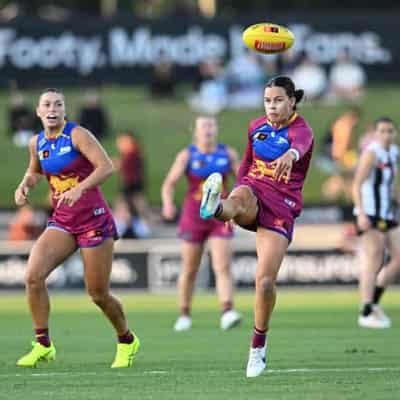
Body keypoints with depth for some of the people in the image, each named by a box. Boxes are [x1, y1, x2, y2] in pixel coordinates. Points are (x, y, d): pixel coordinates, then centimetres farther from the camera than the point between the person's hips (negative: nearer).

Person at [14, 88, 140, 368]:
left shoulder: (77, 135, -12)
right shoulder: (37, 143, 7)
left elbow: (106, 166, -23)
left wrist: (79, 189, -36)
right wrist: (25, 186, 5)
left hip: (94, 219, -5)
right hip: (62, 221, 5)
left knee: (99, 294, 0)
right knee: (33, 276, -16)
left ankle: (127, 341, 27)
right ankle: (43, 345, -6)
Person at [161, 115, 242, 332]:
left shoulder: (228, 154, 4)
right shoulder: (187, 155, -3)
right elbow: (169, 183, -8)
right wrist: (168, 203, -27)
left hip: (220, 218, 1)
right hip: (193, 217, -1)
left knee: (223, 267, -14)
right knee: (189, 271, 7)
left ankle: (227, 313, -24)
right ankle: (184, 314, 22)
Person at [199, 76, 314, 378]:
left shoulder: (301, 129, -8)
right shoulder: (256, 127, 9)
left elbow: (301, 145, -34)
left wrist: (290, 154, -58)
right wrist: (241, 189, 16)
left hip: (281, 207, -3)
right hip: (254, 190, 3)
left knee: (266, 281, -10)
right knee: (241, 198, -38)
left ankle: (258, 346, 8)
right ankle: (214, 207, -76)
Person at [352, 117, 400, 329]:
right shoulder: (371, 153, -12)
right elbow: (357, 185, -19)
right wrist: (361, 213, -27)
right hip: (370, 216, -8)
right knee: (373, 261, -9)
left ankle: (373, 301, 16)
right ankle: (366, 313, -5)